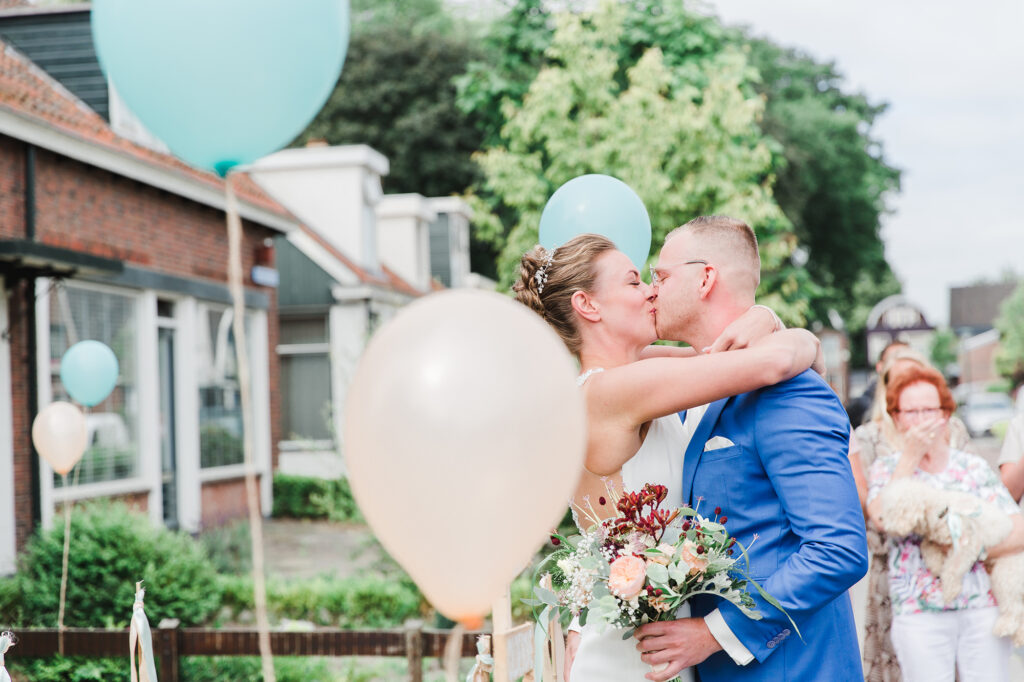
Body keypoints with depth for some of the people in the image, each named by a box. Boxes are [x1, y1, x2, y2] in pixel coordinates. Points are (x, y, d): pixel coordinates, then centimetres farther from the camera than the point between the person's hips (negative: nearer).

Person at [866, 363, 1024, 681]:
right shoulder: (886, 467, 7)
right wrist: (911, 455, -12)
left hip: (983, 607, 1)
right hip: (919, 615, -1)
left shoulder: (974, 467, 8)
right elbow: (883, 518, -15)